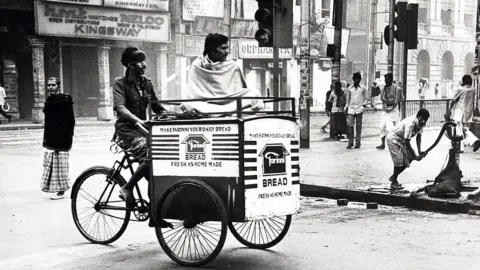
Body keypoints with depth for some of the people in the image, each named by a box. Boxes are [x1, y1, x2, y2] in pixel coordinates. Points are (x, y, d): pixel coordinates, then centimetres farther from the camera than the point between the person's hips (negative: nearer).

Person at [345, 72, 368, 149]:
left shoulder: (363, 88, 6)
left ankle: (358, 143, 8)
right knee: (349, 125, -9)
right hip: (351, 108, 1)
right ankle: (350, 142, 0)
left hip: (359, 109, -1)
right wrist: (347, 109, 13)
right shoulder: (349, 89, 10)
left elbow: (365, 98, 12)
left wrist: (364, 105, -5)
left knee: (358, 126, 1)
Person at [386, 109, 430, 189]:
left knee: (407, 160, 4)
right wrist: (415, 156, -27)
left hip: (401, 140, 8)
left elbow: (418, 136, 2)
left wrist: (420, 152, -10)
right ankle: (394, 182, 3)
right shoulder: (410, 123, -35)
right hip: (393, 138, -8)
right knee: (398, 161, -13)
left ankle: (393, 177, 21)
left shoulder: (420, 123, -11)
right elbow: (407, 143, -32)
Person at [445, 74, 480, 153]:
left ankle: (460, 148, 4)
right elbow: (473, 102, 9)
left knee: (459, 131, 2)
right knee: (466, 130, 16)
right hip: (469, 113, 5)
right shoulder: (473, 90, 3)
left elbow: (453, 101, -7)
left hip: (459, 112, -5)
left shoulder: (461, 90, -10)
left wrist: (449, 110, 2)